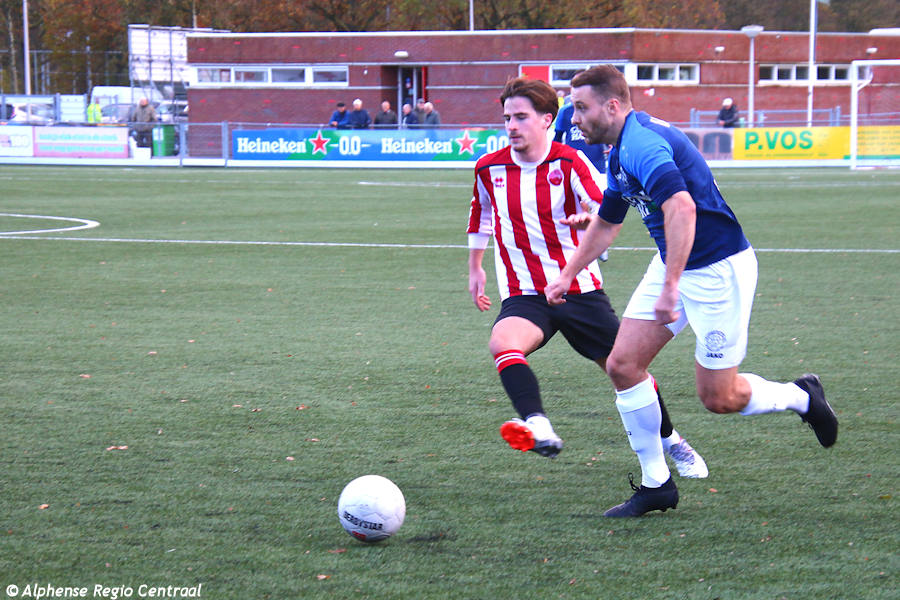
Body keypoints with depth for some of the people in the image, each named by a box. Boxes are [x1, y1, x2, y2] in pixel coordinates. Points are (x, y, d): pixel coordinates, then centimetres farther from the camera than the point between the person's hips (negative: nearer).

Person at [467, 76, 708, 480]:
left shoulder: (568, 162, -9)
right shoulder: (490, 168, 1)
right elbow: (481, 212, 23)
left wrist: (594, 221, -45)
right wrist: (475, 268, 27)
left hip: (580, 289, -1)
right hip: (524, 294, 1)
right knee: (502, 342, -32)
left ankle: (672, 443, 30)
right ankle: (540, 430, -49)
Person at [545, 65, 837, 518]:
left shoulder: (642, 144, -24)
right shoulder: (620, 152, 10)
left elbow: (682, 209, -39)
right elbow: (605, 222, 26)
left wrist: (670, 287, -42)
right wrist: (567, 275, 30)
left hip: (718, 269, -10)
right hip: (672, 266, 10)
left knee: (718, 399, -3)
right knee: (622, 365, -1)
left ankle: (801, 397, 25)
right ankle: (656, 484, 8)